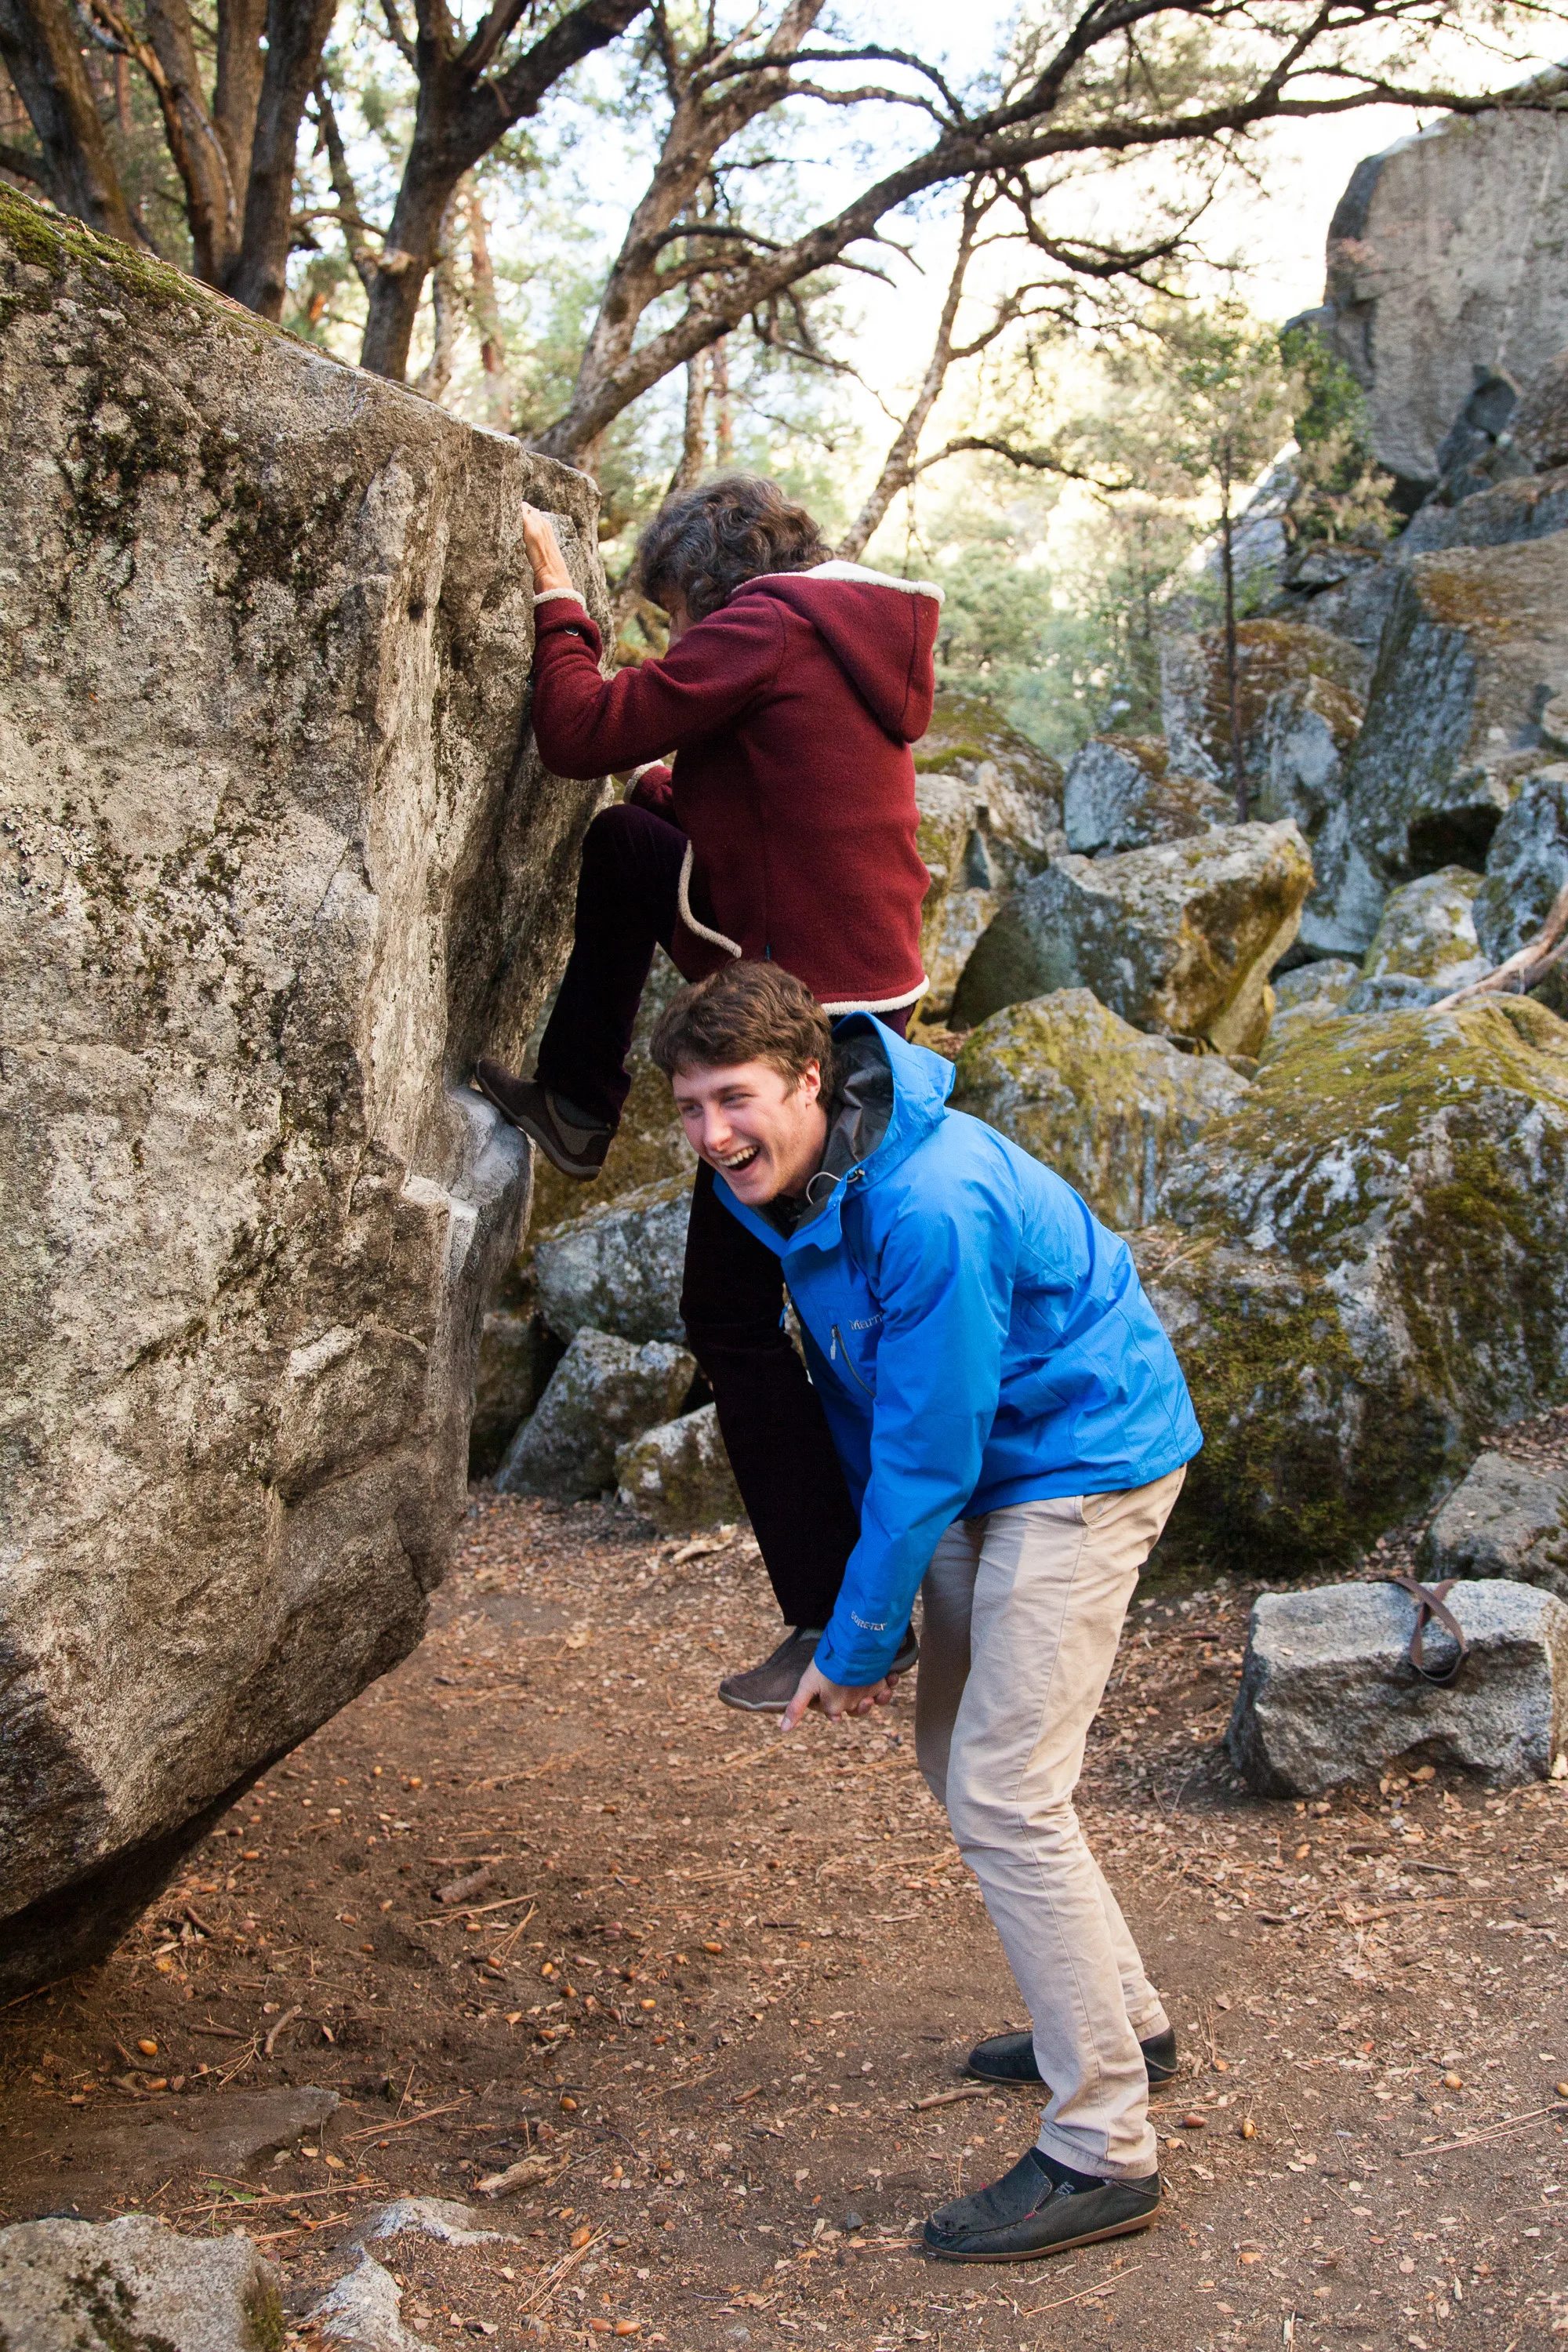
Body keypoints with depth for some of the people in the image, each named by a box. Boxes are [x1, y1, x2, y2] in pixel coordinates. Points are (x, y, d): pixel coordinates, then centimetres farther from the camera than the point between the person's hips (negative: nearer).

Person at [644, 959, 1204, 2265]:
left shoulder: (929, 1207, -32)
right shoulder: (784, 1183, -2)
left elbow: (927, 1450, -25)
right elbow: (866, 1402, 11)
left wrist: (855, 1643, -15)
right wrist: (871, 1608, 15)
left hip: (1082, 1463, -9)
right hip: (990, 1466, 10)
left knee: (1003, 1793, -12)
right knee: (958, 1752, 16)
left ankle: (1103, 2151, -1)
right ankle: (1119, 2019, 34)